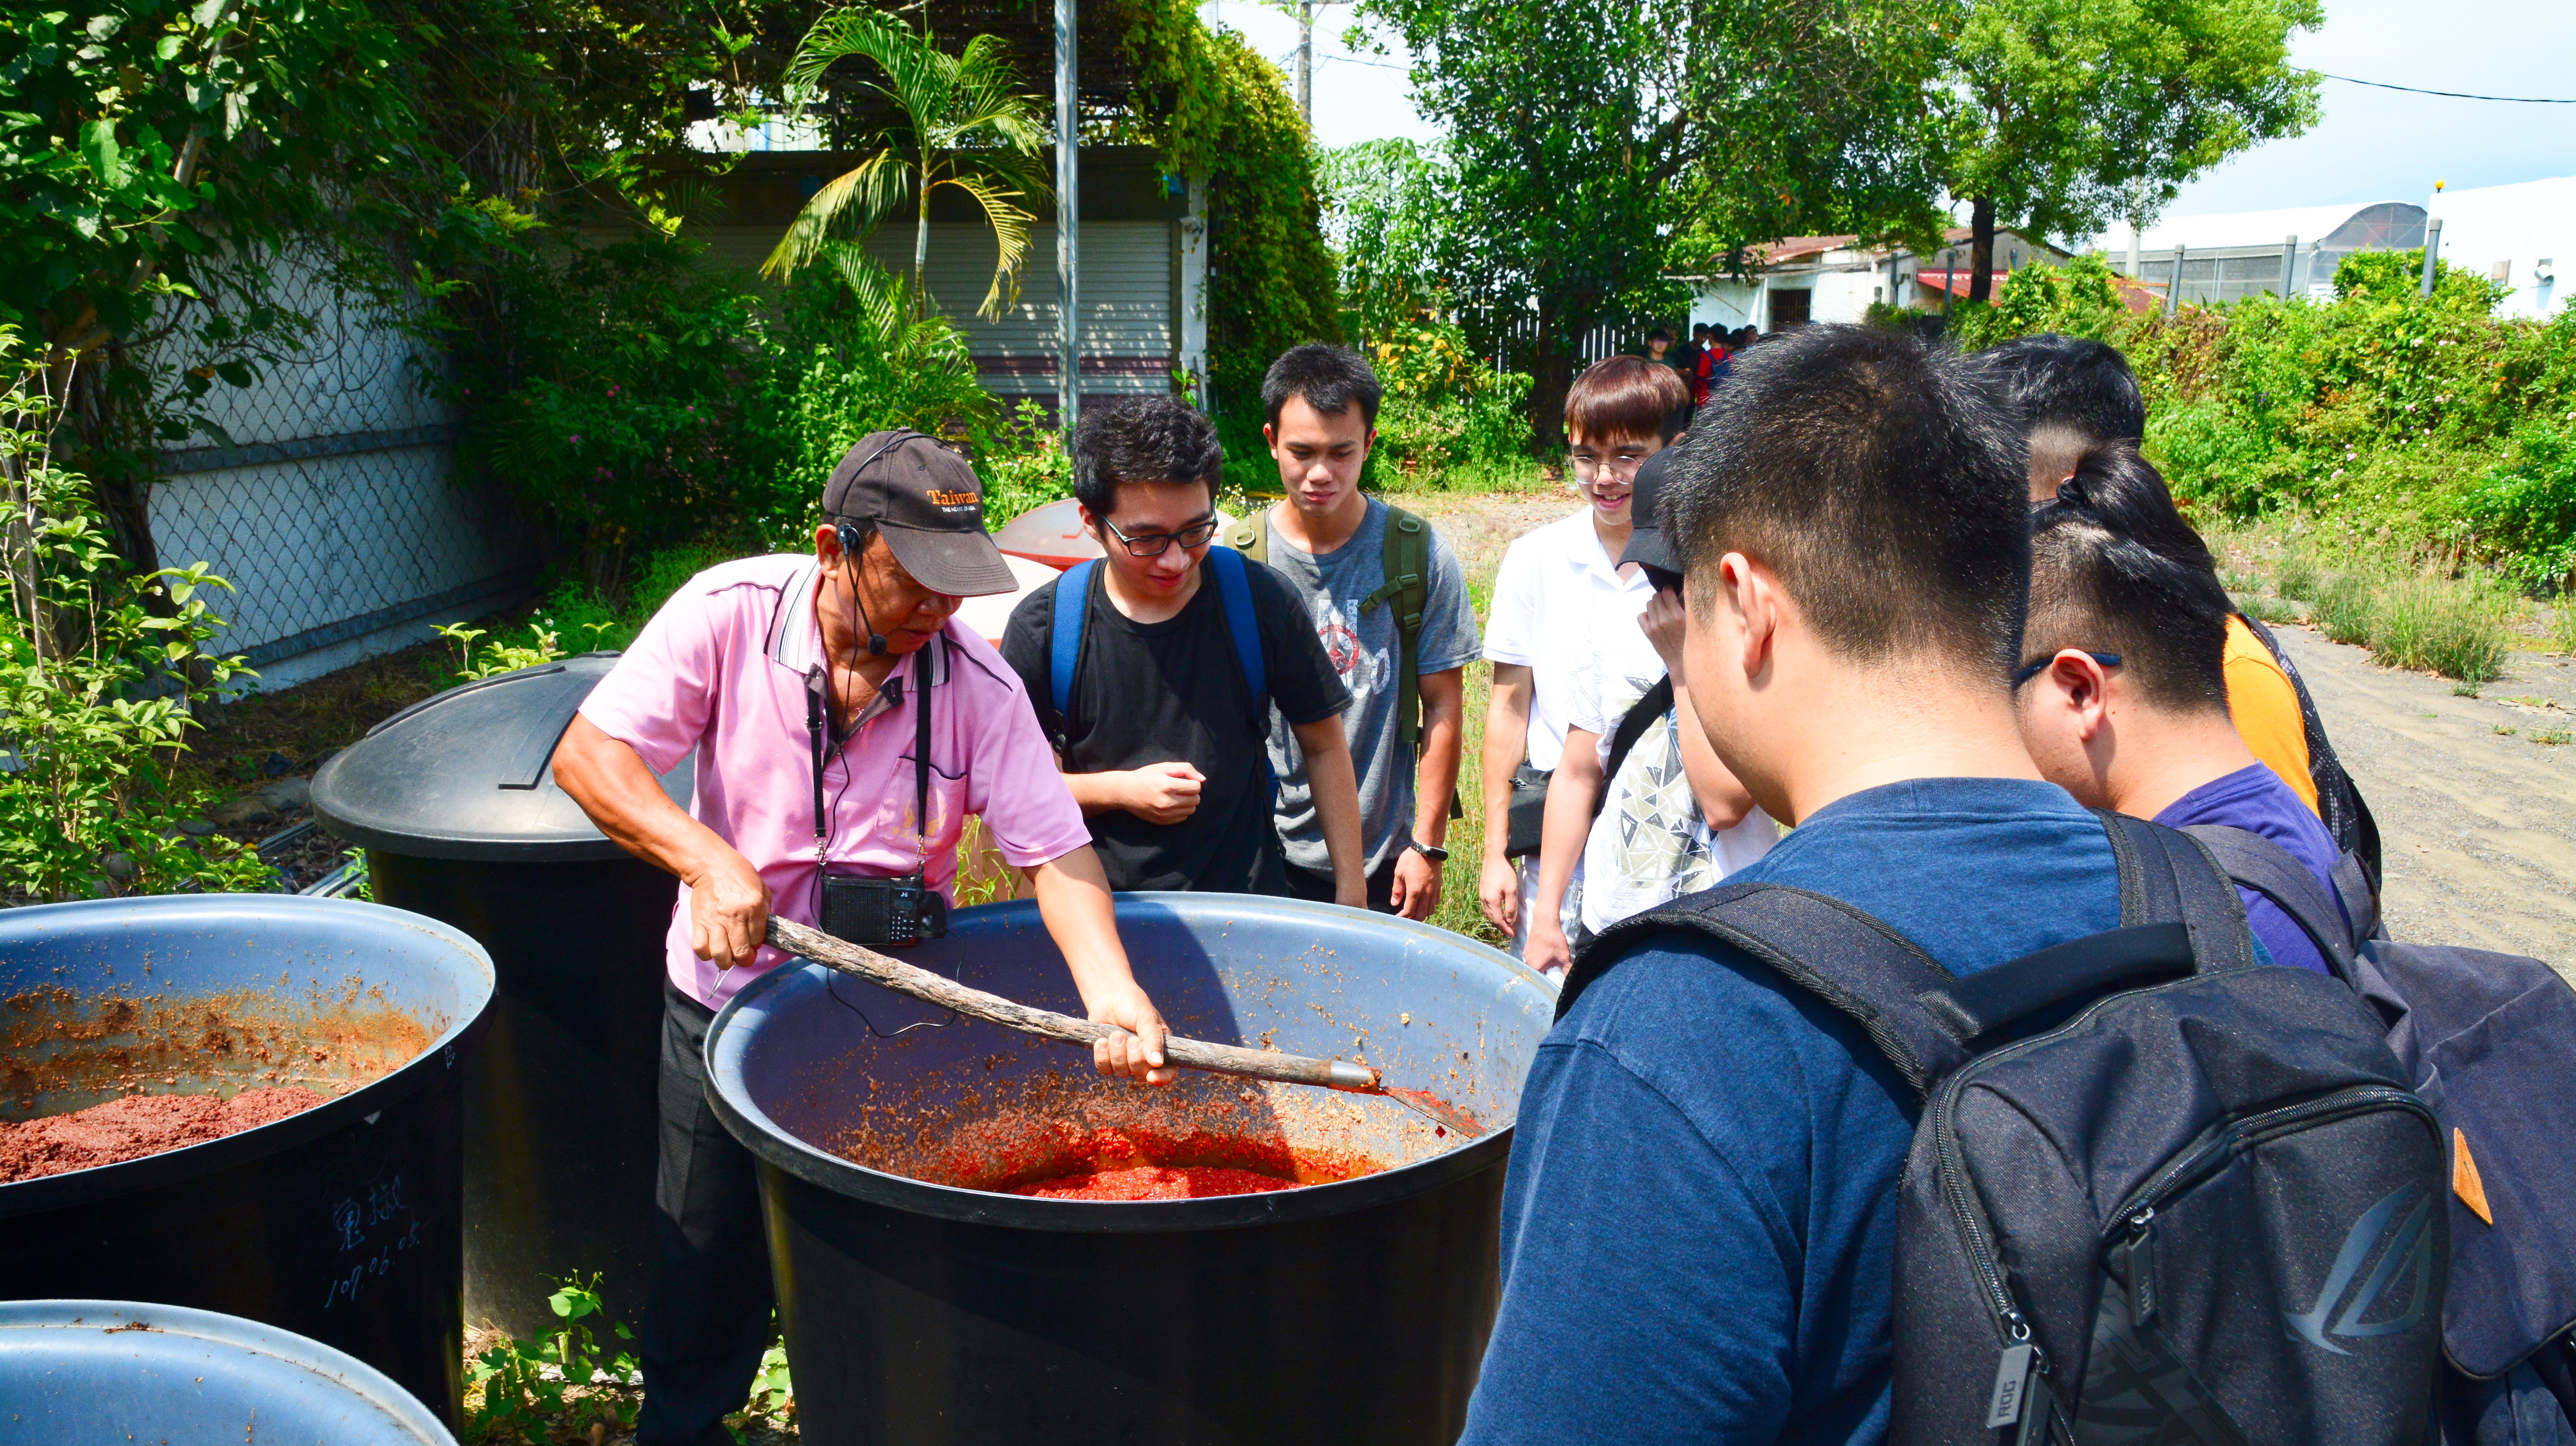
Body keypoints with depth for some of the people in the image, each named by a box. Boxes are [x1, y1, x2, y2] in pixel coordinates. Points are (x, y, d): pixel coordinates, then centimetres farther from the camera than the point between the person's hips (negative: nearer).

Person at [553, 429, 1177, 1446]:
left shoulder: (975, 682, -17)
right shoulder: (730, 614, -18)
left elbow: (1054, 849, -19)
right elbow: (586, 754, -19)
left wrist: (1110, 989, -36)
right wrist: (708, 859, -34)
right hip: (727, 997, 0)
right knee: (709, 1254, 16)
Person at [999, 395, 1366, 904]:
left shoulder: (1259, 600, -9)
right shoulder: (1042, 627, -10)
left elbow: (1324, 746, 1)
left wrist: (1351, 889, 1)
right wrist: (1118, 790, -15)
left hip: (1247, 901, 0)